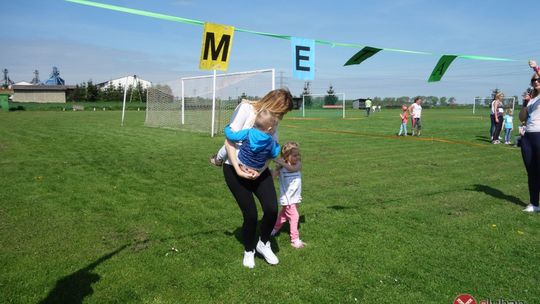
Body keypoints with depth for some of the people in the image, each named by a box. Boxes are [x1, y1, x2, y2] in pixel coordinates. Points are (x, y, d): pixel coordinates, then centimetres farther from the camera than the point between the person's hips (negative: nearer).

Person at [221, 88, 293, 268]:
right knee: (250, 214, -5)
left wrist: (260, 170, -19)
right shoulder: (246, 108, -16)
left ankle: (263, 243, 20)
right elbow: (229, 140, -19)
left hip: (259, 170, 5)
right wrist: (238, 169, -25)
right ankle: (249, 251, 24)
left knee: (272, 209, -10)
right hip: (235, 169, -5)